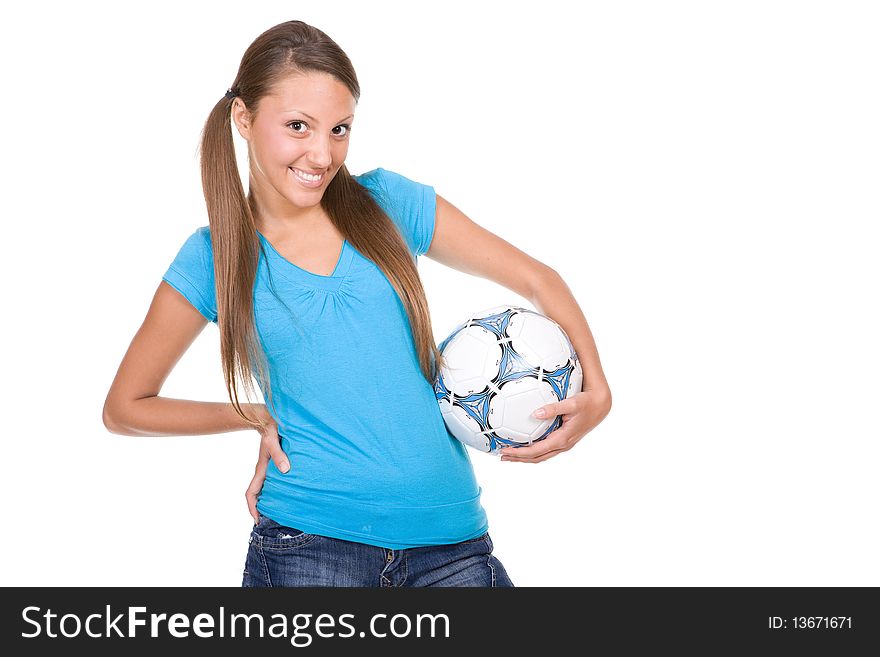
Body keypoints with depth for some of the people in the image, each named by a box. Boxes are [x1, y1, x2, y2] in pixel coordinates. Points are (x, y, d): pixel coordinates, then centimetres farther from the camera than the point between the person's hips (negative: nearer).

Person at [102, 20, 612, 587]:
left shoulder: (386, 204, 4)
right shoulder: (215, 258, 1)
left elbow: (538, 279, 9)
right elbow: (125, 407, 9)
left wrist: (596, 392, -5)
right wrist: (260, 418, 1)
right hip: (309, 547, -2)